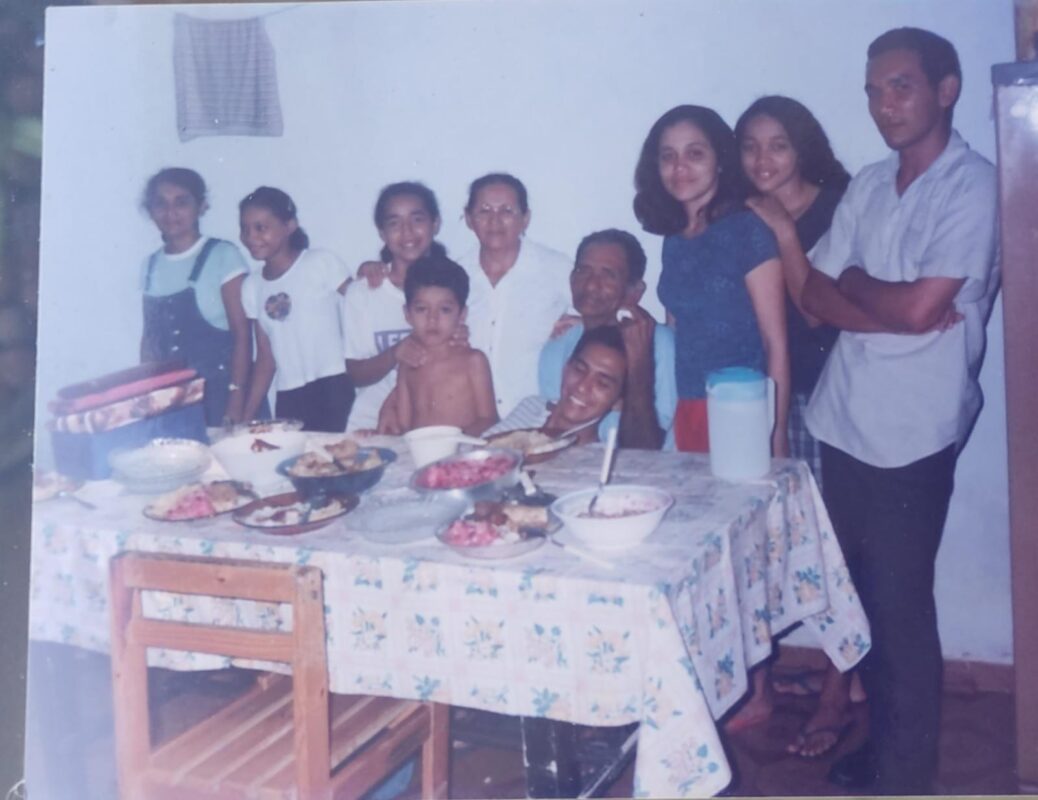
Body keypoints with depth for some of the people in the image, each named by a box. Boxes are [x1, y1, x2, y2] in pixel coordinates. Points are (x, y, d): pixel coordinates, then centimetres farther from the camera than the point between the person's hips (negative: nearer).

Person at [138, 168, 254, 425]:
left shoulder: (222, 255, -5)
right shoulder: (150, 266, 9)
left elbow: (242, 333, -9)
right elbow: (150, 337, 15)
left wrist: (237, 398, -15)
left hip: (220, 390, -4)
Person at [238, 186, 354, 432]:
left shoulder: (321, 263, -3)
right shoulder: (252, 286, 10)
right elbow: (266, 358, 11)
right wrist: (246, 416, 8)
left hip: (334, 388, -4)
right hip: (288, 397, 4)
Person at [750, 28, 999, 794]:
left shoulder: (973, 186, -9)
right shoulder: (870, 185, 11)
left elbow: (919, 307, -17)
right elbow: (815, 298, 6)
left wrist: (855, 283, -1)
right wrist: (891, 306, -11)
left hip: (912, 433, -6)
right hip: (845, 419, 6)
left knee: (901, 604, 1)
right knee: (864, 592, 15)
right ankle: (883, 738, 32)